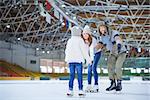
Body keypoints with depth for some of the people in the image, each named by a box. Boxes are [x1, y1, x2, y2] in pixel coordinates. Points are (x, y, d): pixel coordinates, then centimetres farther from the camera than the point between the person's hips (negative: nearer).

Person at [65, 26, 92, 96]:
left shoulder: (69, 40, 12)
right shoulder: (80, 40, -4)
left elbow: (67, 51, 16)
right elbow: (84, 50, -6)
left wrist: (67, 60, 27)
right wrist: (88, 59, 0)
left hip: (70, 60, 5)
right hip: (78, 60, -5)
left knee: (71, 75, 8)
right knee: (79, 75, -2)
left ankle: (70, 90, 6)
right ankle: (80, 90, -3)